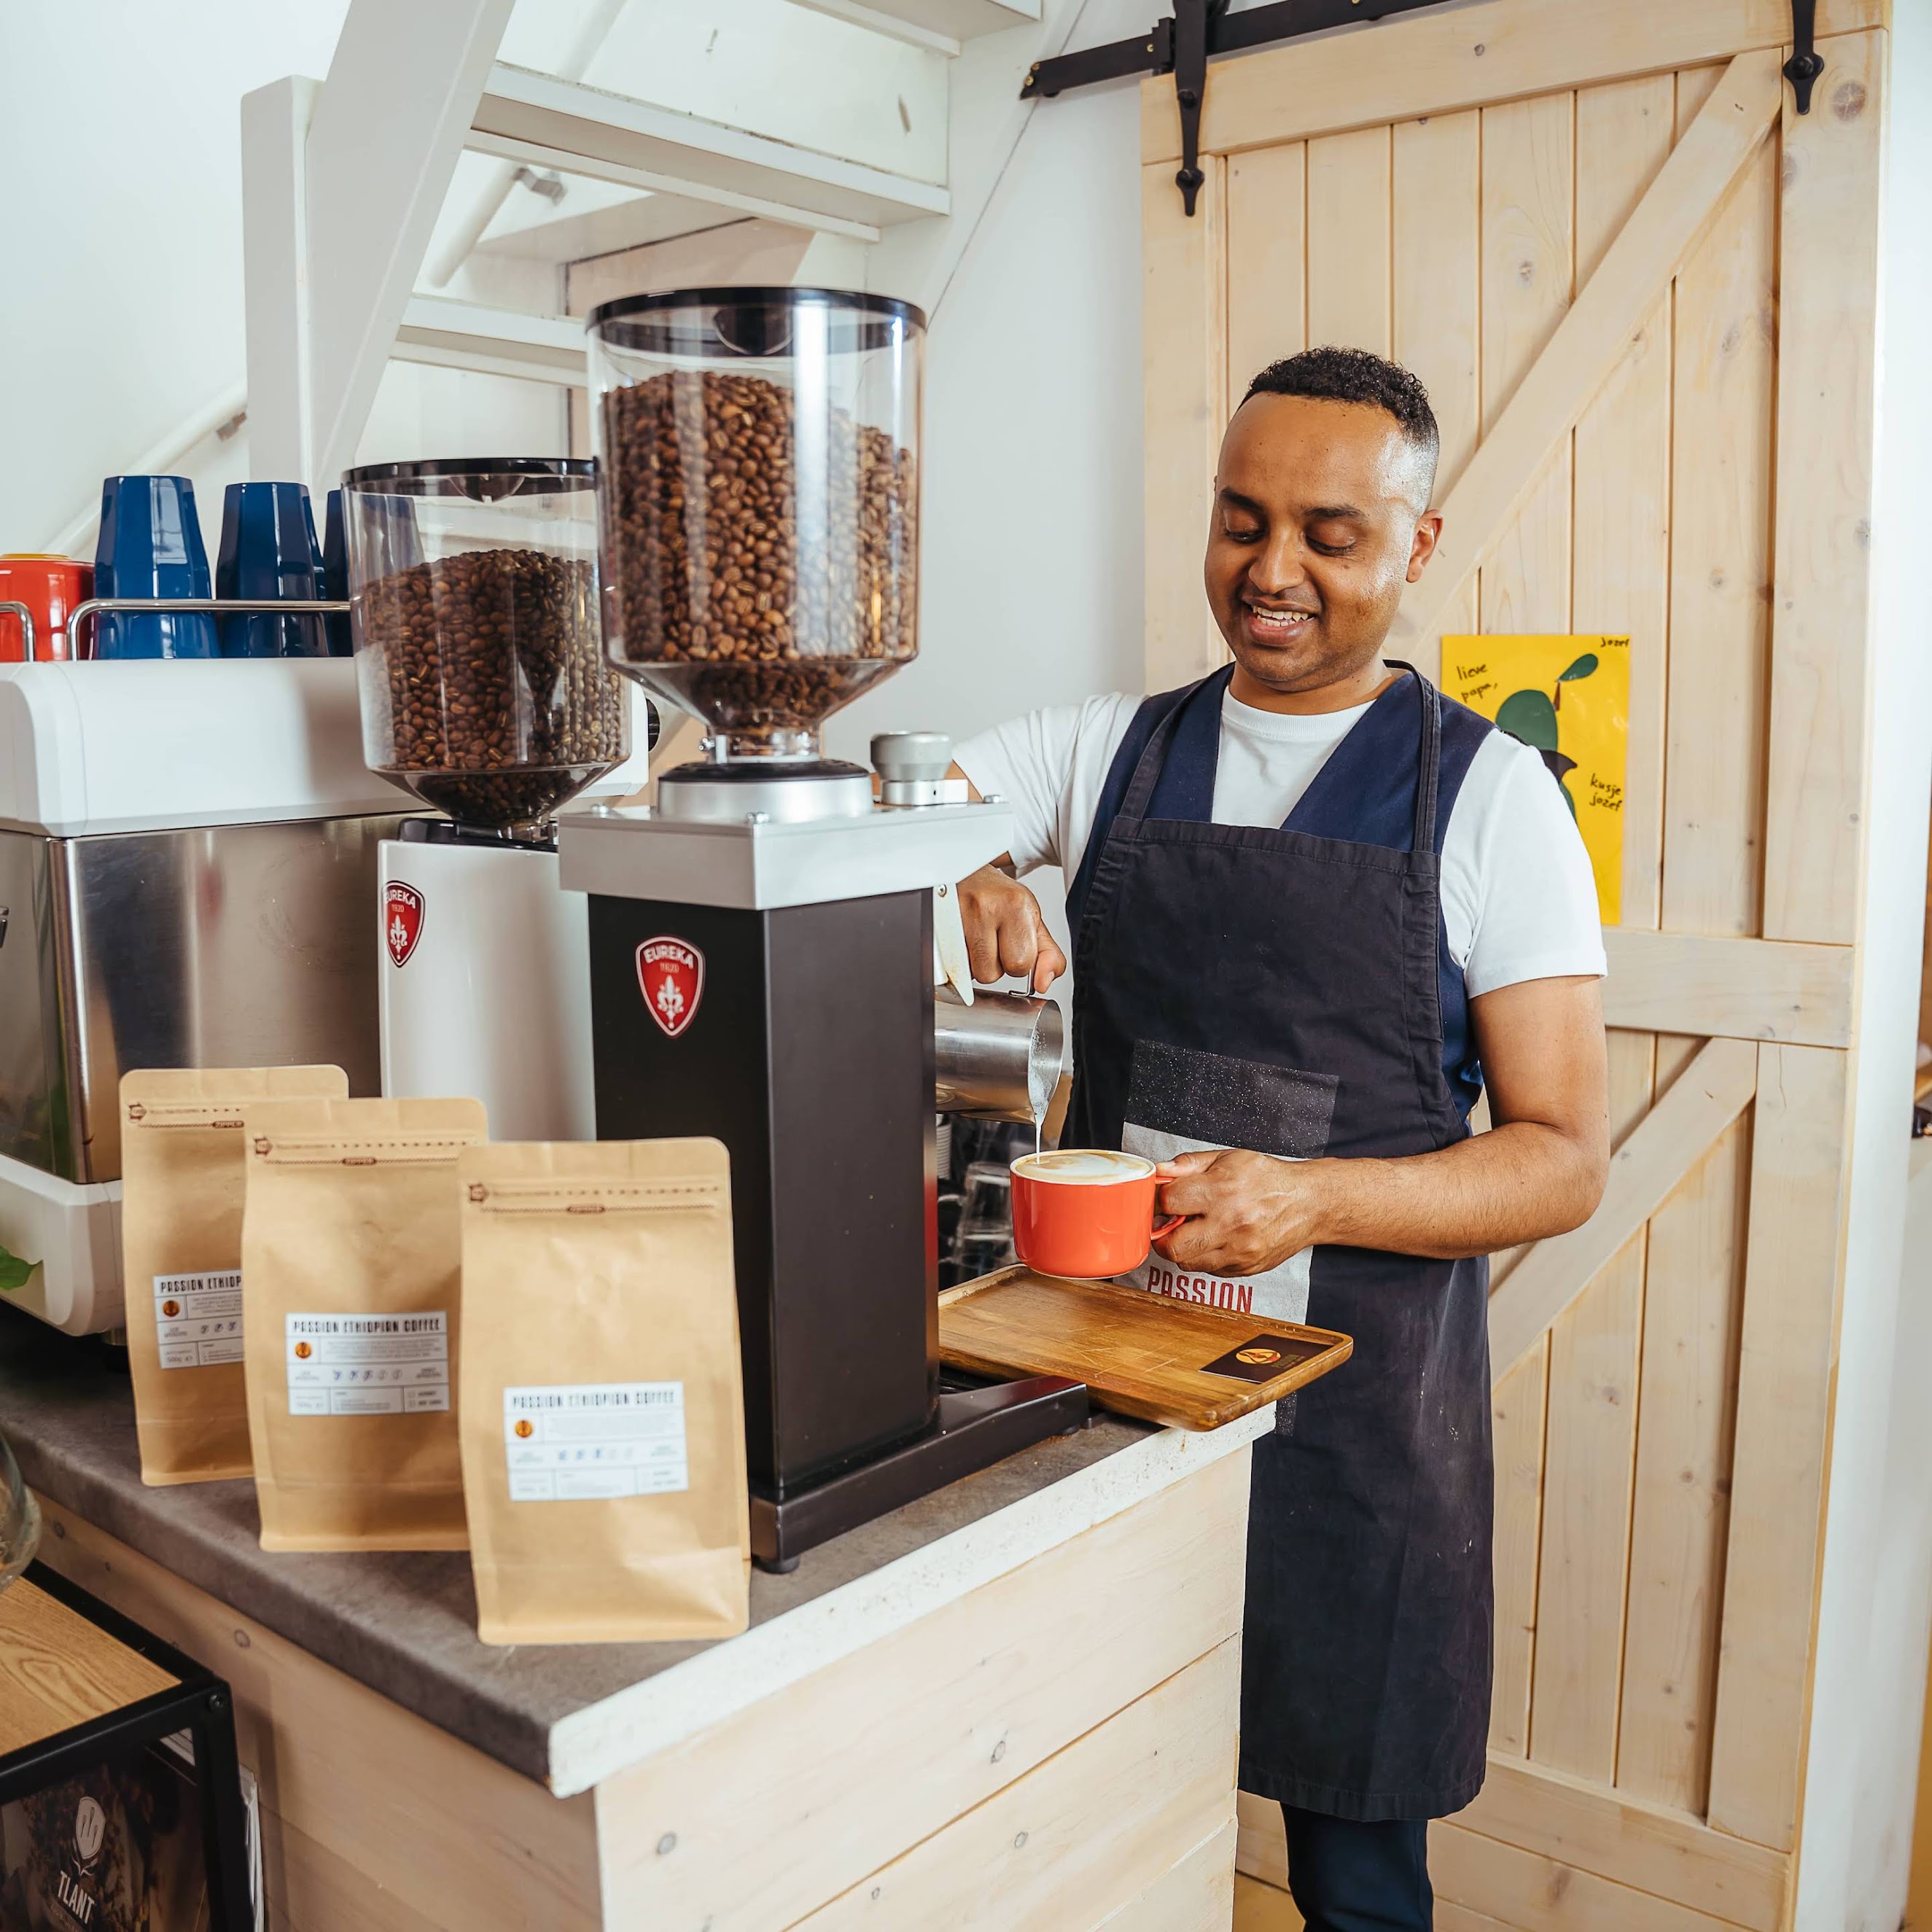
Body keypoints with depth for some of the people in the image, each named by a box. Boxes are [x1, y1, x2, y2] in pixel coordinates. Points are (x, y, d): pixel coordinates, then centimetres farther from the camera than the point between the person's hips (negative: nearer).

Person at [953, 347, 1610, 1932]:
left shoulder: (1489, 794, -5)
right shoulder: (1111, 750, 5)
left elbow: (1563, 1158, -8)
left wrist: (1311, 1198, -25)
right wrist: (954, 875, -22)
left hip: (1352, 1397, -2)